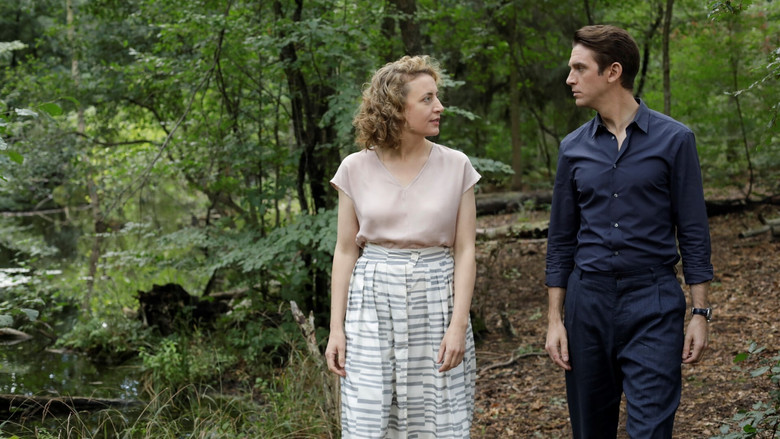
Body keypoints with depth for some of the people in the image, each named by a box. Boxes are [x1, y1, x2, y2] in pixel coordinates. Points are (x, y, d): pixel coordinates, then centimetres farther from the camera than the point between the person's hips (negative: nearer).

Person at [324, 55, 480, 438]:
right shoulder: (356, 169, 1)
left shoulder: (455, 166, 0)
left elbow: (465, 250, 0)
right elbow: (345, 251, 4)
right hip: (374, 306, 0)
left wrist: (458, 324, -9)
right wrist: (336, 328, 1)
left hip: (436, 302, 0)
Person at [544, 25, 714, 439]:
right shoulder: (573, 147, 6)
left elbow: (693, 232, -1)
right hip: (588, 301, 4)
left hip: (654, 302, -3)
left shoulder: (673, 139, -3)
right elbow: (561, 239, 10)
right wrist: (554, 320, 6)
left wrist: (700, 313, -5)